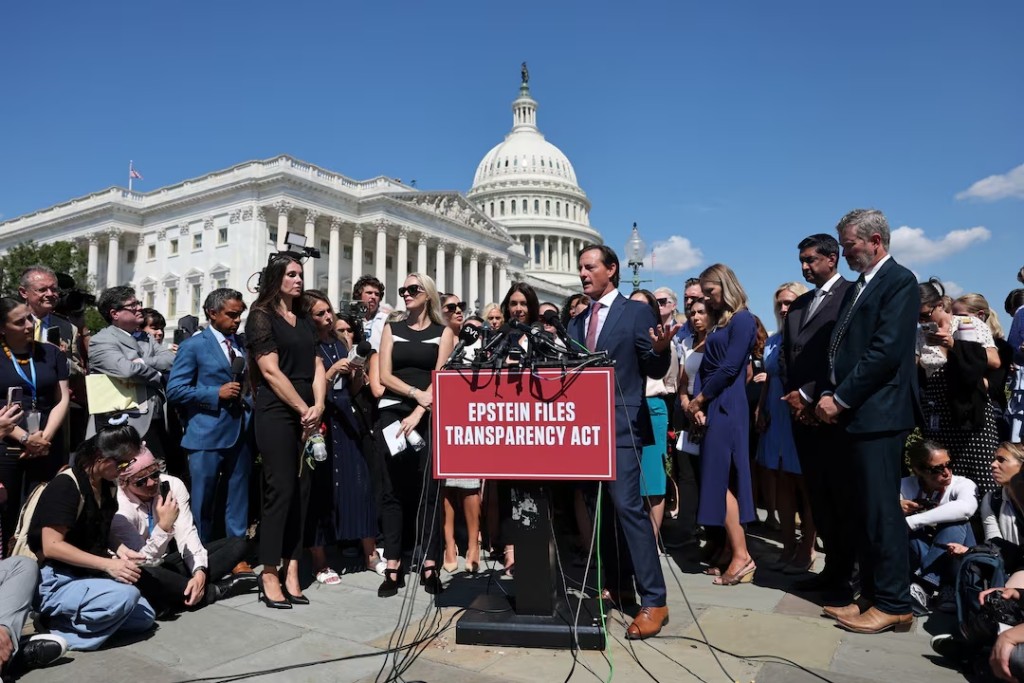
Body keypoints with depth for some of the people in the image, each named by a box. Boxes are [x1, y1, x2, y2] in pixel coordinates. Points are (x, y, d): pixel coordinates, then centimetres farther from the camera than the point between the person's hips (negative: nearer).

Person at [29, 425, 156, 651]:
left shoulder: (106, 487, 7)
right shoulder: (66, 486, -18)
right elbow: (52, 546, -23)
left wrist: (117, 552, -3)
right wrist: (108, 564, -25)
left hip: (86, 576, 9)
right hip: (53, 583, -9)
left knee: (145, 616, 0)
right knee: (126, 595, -29)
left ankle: (62, 619, 1)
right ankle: (57, 631, -14)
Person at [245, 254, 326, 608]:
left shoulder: (305, 322, 17)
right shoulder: (261, 316, -1)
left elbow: (317, 367, 11)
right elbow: (271, 371, -9)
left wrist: (317, 408, -5)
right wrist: (303, 409, -9)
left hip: (308, 417, 6)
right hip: (277, 414, -6)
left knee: (301, 491, 4)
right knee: (281, 490, -7)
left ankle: (291, 570, 10)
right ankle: (269, 575, 2)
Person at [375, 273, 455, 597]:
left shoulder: (443, 332, 8)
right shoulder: (392, 329, 14)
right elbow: (384, 375, 4)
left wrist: (418, 413, -13)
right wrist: (416, 393, -11)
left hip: (429, 417, -2)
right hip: (392, 414, 2)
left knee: (427, 489, -3)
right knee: (393, 489, 1)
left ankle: (429, 567, 3)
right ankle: (393, 568, 5)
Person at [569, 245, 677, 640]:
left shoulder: (637, 313, -2)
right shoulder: (576, 323, 15)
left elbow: (655, 371, -6)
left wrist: (660, 350, -26)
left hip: (621, 425, -6)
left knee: (627, 506, -12)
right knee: (601, 508, 12)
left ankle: (654, 600, -4)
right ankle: (617, 587, 26)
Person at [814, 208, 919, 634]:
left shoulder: (899, 281, -6)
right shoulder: (857, 288, 20)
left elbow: (886, 351, -17)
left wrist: (840, 399, -14)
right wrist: (829, 396, 4)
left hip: (877, 415, -9)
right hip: (853, 416, 9)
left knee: (880, 512, -3)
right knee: (860, 514, 12)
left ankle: (894, 604, 9)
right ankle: (872, 597, 21)